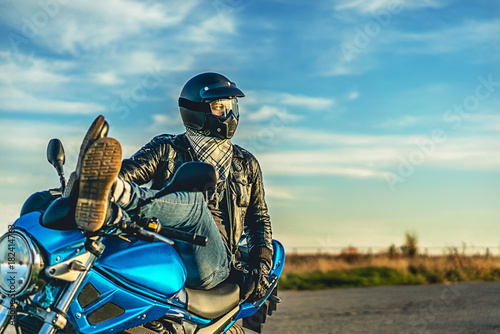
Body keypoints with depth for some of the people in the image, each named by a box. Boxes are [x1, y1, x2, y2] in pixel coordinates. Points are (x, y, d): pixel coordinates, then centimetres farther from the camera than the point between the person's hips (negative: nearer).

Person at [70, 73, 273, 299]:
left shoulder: (246, 164, 25)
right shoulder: (166, 149, 19)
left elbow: (258, 217, 29)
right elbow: (128, 171, 3)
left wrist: (262, 263, 12)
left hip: (209, 264, -1)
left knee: (193, 202, -33)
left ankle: (116, 190, -59)